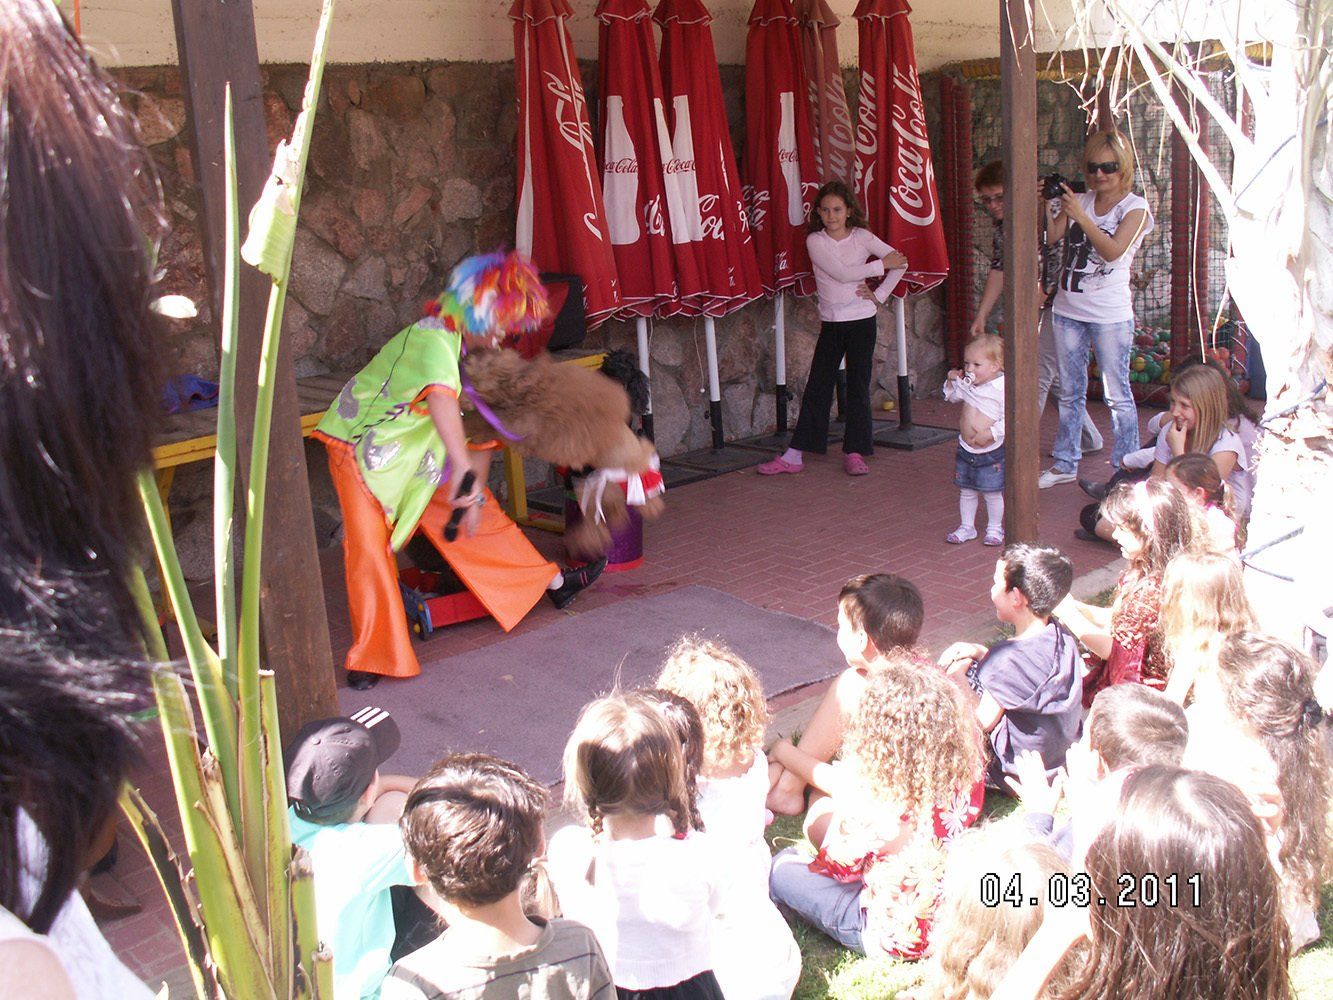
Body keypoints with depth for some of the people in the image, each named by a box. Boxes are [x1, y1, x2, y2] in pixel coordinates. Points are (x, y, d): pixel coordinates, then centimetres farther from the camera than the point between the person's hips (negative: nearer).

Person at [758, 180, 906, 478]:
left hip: (861, 321, 0)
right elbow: (842, 274, -14)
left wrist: (879, 295, -7)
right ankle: (794, 455, 4)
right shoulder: (815, 241, -3)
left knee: (858, 386, 2)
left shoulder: (862, 237, -1)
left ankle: (854, 452, 11)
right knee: (817, 387, 2)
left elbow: (899, 263, 0)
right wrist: (881, 264, -9)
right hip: (830, 322, 0)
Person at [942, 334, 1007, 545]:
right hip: (966, 449, 6)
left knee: (993, 493, 7)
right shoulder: (967, 384, 2)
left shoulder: (1002, 388, -18)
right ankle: (966, 526, 27)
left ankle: (995, 529, 24)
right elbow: (951, 396, 22)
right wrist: (951, 381, 4)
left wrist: (991, 434, -28)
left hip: (991, 451, -6)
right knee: (966, 491, 14)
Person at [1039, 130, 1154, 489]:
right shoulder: (1079, 200, 9)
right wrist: (1046, 206, -15)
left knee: (1117, 395, -1)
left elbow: (1113, 250, -18)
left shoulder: (1135, 207, -3)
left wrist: (1080, 215, -22)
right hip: (1068, 310, 5)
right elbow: (1052, 236, 0)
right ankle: (1065, 463, 23)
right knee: (1070, 392, 13)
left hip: (1110, 314, -5)